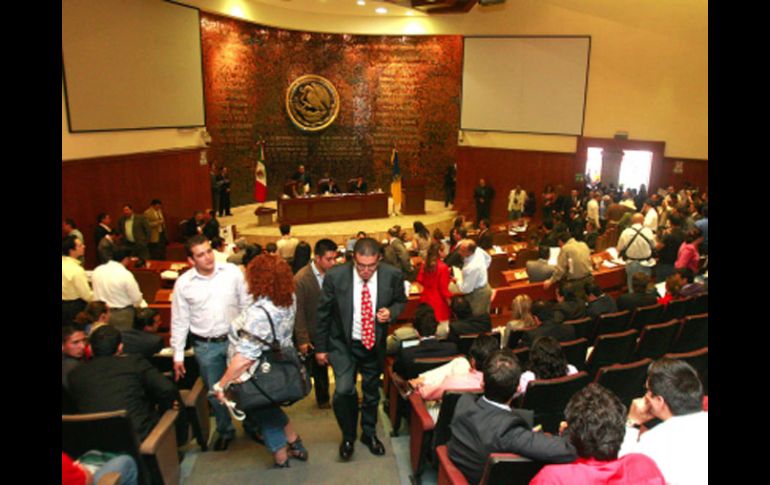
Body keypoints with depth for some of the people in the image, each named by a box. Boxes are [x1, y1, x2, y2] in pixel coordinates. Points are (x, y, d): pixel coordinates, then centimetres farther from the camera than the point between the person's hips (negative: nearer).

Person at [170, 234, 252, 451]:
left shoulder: (232, 271, -8)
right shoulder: (183, 283, -7)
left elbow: (246, 304, 0)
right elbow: (179, 321, 1)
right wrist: (178, 355, 2)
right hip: (205, 346, 0)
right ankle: (225, 431, 37)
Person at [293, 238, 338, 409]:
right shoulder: (301, 279, -20)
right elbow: (298, 311, -14)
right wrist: (302, 339, -13)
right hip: (313, 334, -2)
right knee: (319, 369, 16)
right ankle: (323, 398, 38)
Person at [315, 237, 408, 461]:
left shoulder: (392, 275, -16)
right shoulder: (335, 276, -20)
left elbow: (400, 301, 4)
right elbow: (324, 312, -7)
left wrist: (391, 312, -19)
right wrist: (321, 347, -1)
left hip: (374, 343, 2)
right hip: (342, 343, -2)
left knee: (372, 391, 17)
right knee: (344, 389, -16)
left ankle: (369, 434, 44)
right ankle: (348, 436, 13)